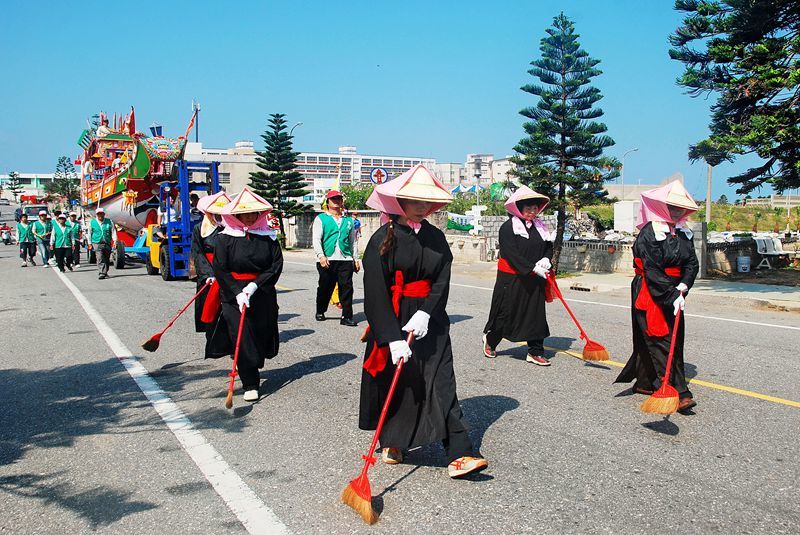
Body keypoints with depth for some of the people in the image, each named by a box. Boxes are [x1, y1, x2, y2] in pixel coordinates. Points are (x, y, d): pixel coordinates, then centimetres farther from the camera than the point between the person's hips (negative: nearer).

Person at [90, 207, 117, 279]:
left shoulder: (109, 221, 6)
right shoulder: (92, 222, 6)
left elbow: (113, 231, 6)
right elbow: (90, 233, 11)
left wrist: (115, 241, -4)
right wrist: (90, 243, 9)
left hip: (107, 244, 2)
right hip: (97, 243, -2)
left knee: (107, 260, 9)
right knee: (100, 259, -14)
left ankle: (105, 273, 22)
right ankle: (101, 273, -19)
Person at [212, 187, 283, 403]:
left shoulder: (268, 236, 1)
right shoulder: (226, 238, -3)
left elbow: (276, 266, -4)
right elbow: (220, 269, -6)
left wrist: (255, 285, -16)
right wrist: (238, 293, -16)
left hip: (263, 295, 2)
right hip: (234, 295, -2)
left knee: (263, 335, 9)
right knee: (242, 339, -6)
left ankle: (253, 367, 40)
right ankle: (250, 384, 4)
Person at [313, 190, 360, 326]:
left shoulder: (348, 221, 19)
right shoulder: (321, 219, 8)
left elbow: (353, 241, 22)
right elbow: (316, 239, -2)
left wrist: (356, 259, 15)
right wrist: (321, 256, -15)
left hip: (346, 259, 2)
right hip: (327, 260, -2)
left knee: (346, 288, -5)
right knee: (325, 288, 6)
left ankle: (347, 317, -2)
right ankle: (320, 312, 26)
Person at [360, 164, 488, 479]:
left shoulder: (436, 238, 5)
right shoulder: (383, 239, -9)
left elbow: (442, 281, -3)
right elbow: (375, 292, -15)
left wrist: (424, 314, -21)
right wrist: (393, 338, -23)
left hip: (429, 322, 3)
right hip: (391, 320, -3)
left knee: (442, 383, -3)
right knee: (393, 384, 9)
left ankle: (459, 455, -6)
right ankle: (390, 442, 33)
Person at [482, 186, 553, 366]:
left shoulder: (540, 227, 8)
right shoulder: (507, 228, -12)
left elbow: (549, 246, 17)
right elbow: (512, 254, -19)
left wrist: (546, 259, -6)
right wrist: (532, 268, -23)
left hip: (535, 280, 5)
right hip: (511, 280, -5)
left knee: (536, 313, 4)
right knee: (506, 312, 6)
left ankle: (535, 352, 12)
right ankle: (490, 340, 31)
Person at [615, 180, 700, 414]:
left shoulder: (683, 233, 10)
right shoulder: (649, 233, -13)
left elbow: (692, 263, 5)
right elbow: (652, 271, -19)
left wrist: (683, 286, -13)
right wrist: (672, 296, -22)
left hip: (674, 293, 8)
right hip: (650, 294, -8)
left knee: (667, 340, 12)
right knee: (661, 341, -9)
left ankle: (644, 383, 26)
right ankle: (679, 393, -11)